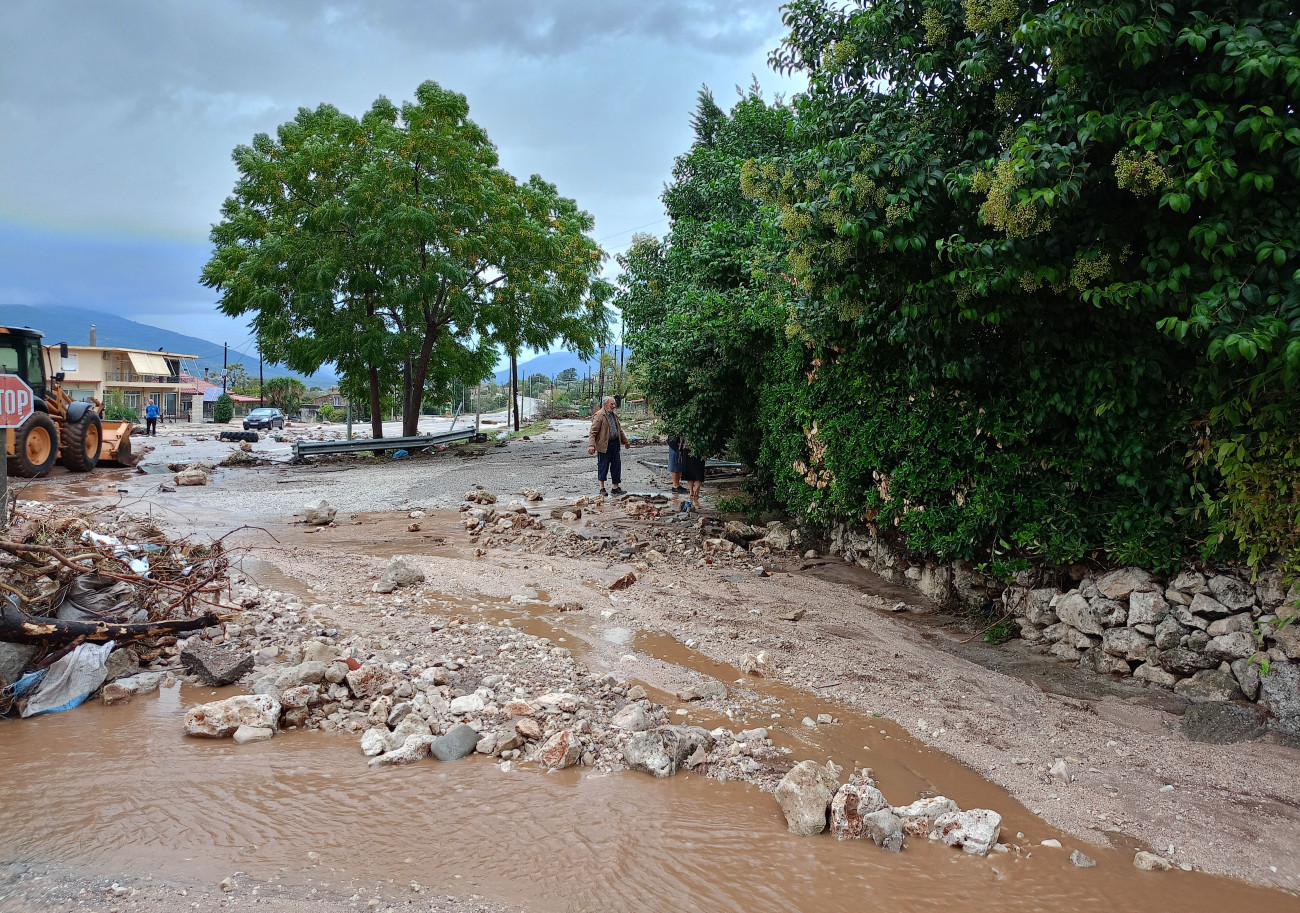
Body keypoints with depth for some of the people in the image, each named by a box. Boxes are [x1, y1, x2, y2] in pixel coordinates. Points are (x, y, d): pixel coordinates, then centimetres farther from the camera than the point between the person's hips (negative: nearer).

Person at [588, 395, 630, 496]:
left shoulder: (614, 415, 14)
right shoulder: (599, 415, -11)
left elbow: (619, 430, 26)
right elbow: (593, 432, -16)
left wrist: (625, 441, 30)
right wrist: (591, 445, -25)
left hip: (615, 444, 7)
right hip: (604, 445, -7)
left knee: (616, 466, 8)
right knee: (603, 466, 2)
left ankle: (616, 487, 16)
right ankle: (602, 488, 14)